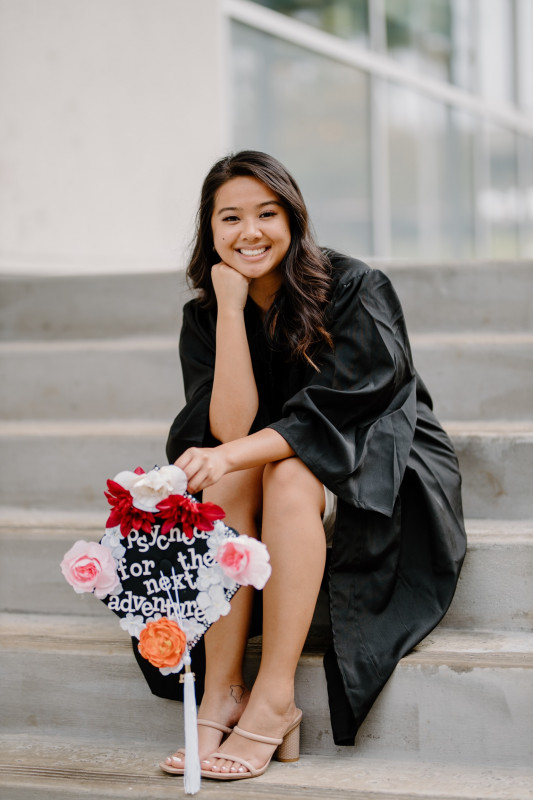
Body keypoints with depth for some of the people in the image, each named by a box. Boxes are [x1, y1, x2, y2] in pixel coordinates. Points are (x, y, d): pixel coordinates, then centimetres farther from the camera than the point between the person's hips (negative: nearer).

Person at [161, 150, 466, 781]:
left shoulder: (356, 290, -14)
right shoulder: (205, 316, -3)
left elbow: (332, 413, -26)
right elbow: (232, 427, -17)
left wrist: (232, 455, -39)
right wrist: (232, 308, -20)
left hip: (384, 479, -4)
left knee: (289, 475, -32)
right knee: (228, 479, -27)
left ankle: (274, 700, -32)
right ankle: (221, 694, -26)